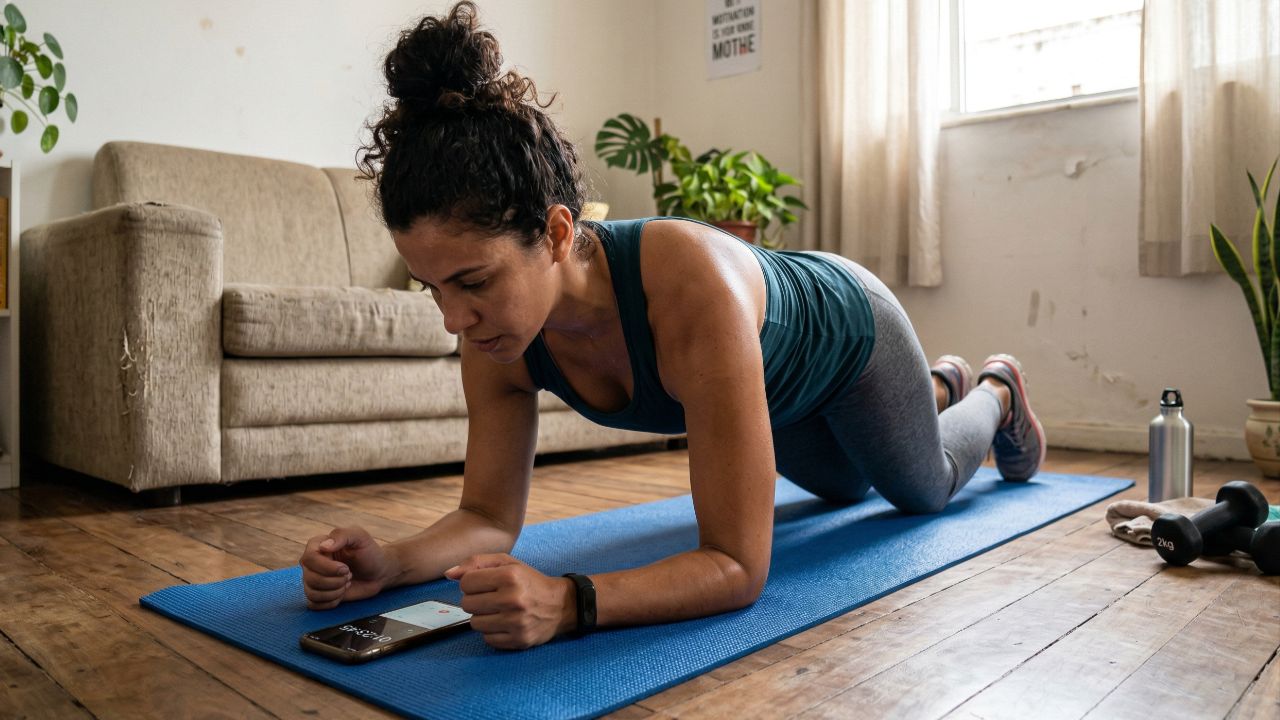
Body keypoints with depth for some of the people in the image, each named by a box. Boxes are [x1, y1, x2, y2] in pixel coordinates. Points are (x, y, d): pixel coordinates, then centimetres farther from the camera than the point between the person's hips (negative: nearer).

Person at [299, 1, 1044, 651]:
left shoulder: (694, 286, -51)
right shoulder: (496, 334, -32)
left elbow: (739, 566, -47)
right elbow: (490, 518, -22)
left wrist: (570, 601, -61)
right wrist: (392, 562, -41)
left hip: (846, 330, -5)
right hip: (772, 383, 5)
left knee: (925, 488, 26)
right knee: (842, 487, 36)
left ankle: (998, 389, 56)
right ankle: (943, 385, 65)